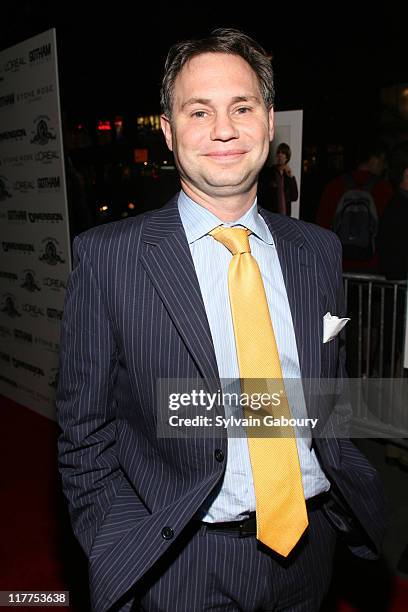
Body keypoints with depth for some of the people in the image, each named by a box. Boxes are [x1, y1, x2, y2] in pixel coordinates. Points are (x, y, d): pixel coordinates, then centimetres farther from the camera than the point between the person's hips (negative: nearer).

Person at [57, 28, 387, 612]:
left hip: (308, 541, 4)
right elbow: (85, 431, -7)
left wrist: (358, 504, 1)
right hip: (180, 564, -3)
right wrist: (126, 558, -12)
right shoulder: (108, 256, -13)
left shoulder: (319, 249, -1)